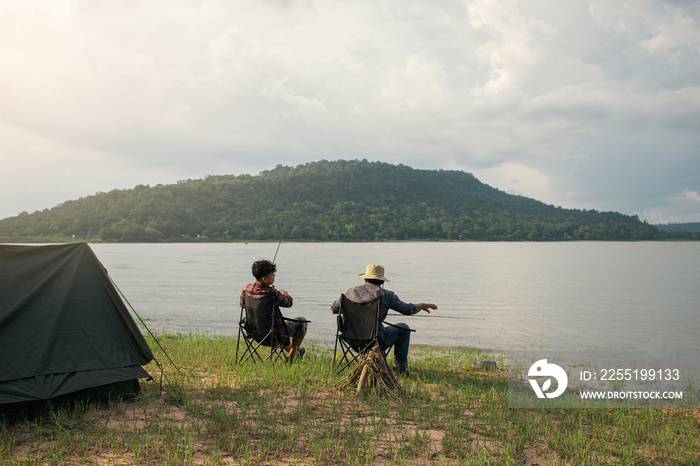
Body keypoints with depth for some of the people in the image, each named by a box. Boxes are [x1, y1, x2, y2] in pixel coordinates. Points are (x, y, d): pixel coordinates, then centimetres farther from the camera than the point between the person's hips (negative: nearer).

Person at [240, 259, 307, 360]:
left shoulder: (247, 289, -12)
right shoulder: (272, 293, -30)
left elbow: (242, 305, 10)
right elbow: (289, 302, -11)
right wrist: (283, 293, 13)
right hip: (273, 333, -7)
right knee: (302, 322, 13)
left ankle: (290, 350, 52)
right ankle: (292, 354, 28)